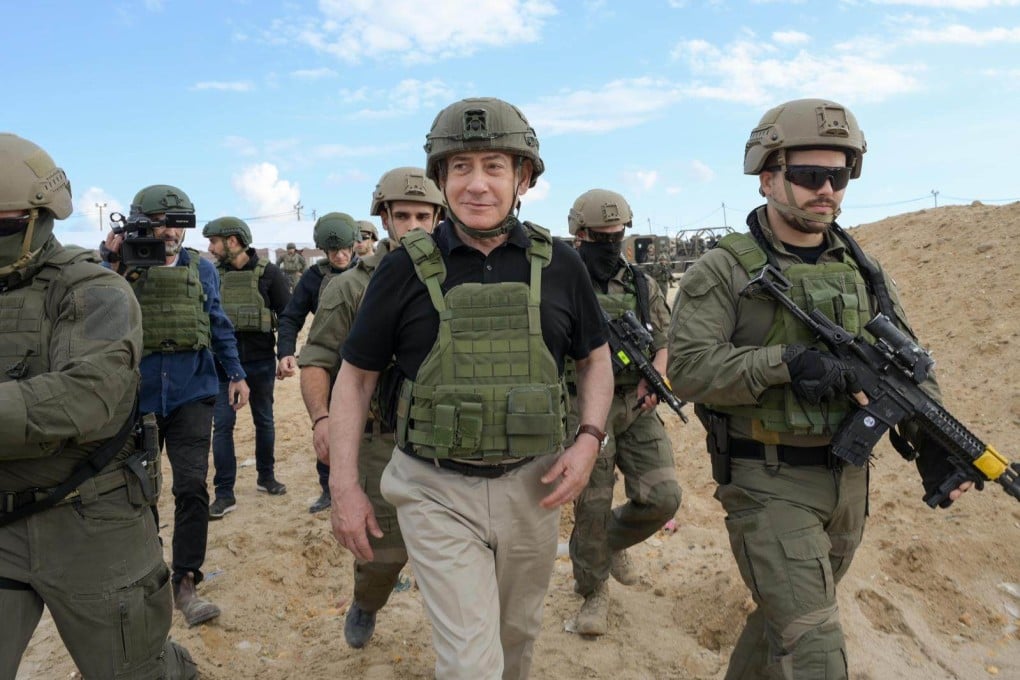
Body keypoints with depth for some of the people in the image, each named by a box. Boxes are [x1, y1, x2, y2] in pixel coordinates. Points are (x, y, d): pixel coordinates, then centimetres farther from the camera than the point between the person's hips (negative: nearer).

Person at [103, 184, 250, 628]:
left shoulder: (201, 268, 4)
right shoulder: (123, 268, -2)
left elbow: (218, 324, 12)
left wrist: (236, 373, 11)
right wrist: (111, 262, -22)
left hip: (191, 394, 0)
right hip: (138, 395, 0)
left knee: (192, 488, -5)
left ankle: (186, 582, 6)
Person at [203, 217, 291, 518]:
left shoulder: (268, 273, -7)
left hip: (260, 362, -1)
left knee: (264, 420, 14)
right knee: (222, 425, 0)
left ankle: (266, 476, 32)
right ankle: (224, 493, 7)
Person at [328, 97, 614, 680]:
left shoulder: (560, 265, -2)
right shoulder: (407, 269, -7)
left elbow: (596, 359, 9)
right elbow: (356, 375, 0)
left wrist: (590, 439, -7)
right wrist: (345, 487, -5)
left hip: (532, 486, 3)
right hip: (437, 491, -2)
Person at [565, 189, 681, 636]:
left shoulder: (643, 285, 11)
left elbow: (664, 343, 13)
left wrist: (653, 380, -7)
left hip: (638, 408, 4)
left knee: (662, 498, -3)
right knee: (591, 507, 1)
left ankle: (614, 540, 30)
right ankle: (593, 591, 25)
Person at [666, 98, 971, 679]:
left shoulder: (863, 270, 8)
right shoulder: (724, 272, -10)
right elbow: (689, 366, -19)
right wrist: (786, 364, -28)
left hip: (848, 482, 6)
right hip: (768, 485, -6)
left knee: (791, 613, 23)